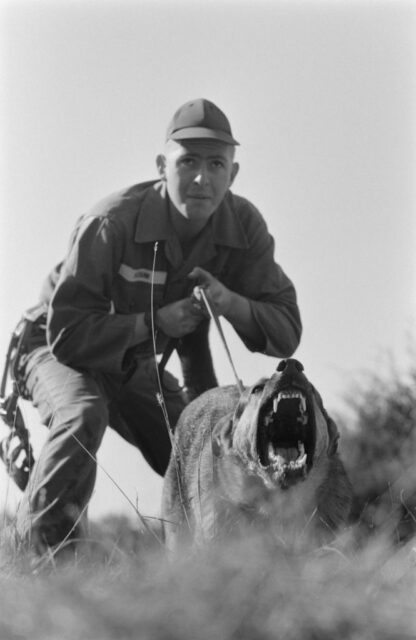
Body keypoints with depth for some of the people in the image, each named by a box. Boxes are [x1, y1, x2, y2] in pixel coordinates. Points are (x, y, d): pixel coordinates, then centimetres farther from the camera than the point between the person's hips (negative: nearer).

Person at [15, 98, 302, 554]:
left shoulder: (245, 229, -16)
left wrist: (231, 303, -36)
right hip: (63, 355, -5)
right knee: (83, 414, -37)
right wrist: (156, 322, -38)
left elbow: (286, 334, -16)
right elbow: (67, 335, -32)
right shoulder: (112, 223, -32)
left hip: (137, 370, 6)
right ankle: (47, 544, -31)